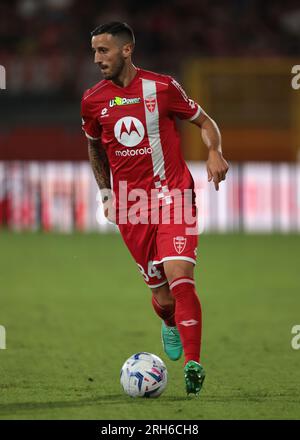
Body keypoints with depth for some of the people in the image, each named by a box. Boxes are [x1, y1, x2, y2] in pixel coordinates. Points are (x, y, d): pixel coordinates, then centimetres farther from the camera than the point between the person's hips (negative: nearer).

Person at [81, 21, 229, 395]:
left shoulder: (162, 87, -3)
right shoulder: (93, 100, 5)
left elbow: (204, 121, 10)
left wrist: (214, 152, -9)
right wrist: (105, 193, 16)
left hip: (173, 195, -2)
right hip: (130, 208, 2)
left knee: (179, 276, -21)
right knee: (163, 296, 2)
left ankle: (192, 364, -20)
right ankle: (170, 324, 39)